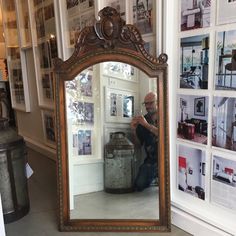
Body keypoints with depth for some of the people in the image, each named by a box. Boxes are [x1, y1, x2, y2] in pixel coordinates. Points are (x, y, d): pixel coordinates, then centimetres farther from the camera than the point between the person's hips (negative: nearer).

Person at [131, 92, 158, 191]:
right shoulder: (143, 119, 6)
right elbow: (139, 143, 9)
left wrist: (147, 125, -27)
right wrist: (134, 130, -9)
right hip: (150, 159, 3)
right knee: (139, 186, -5)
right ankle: (154, 176, 29)